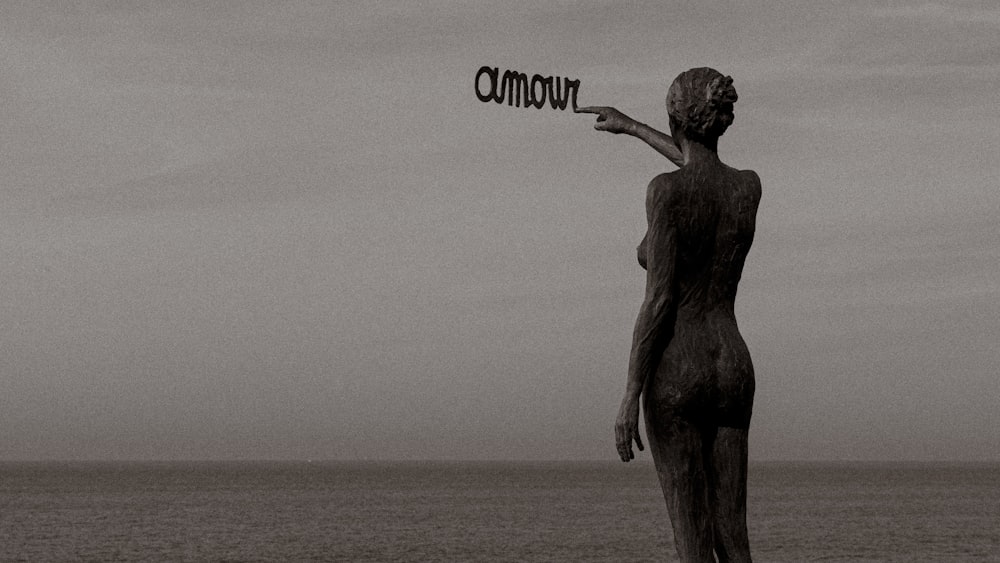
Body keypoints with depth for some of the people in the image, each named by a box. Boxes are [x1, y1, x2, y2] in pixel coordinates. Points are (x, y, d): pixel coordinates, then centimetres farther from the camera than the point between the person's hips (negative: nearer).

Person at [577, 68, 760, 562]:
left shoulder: (666, 190, -13)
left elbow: (659, 300, -17)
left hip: (675, 374, -5)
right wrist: (630, 126, 39)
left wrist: (629, 399, -14)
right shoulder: (750, 187, 5)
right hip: (732, 369, 5)